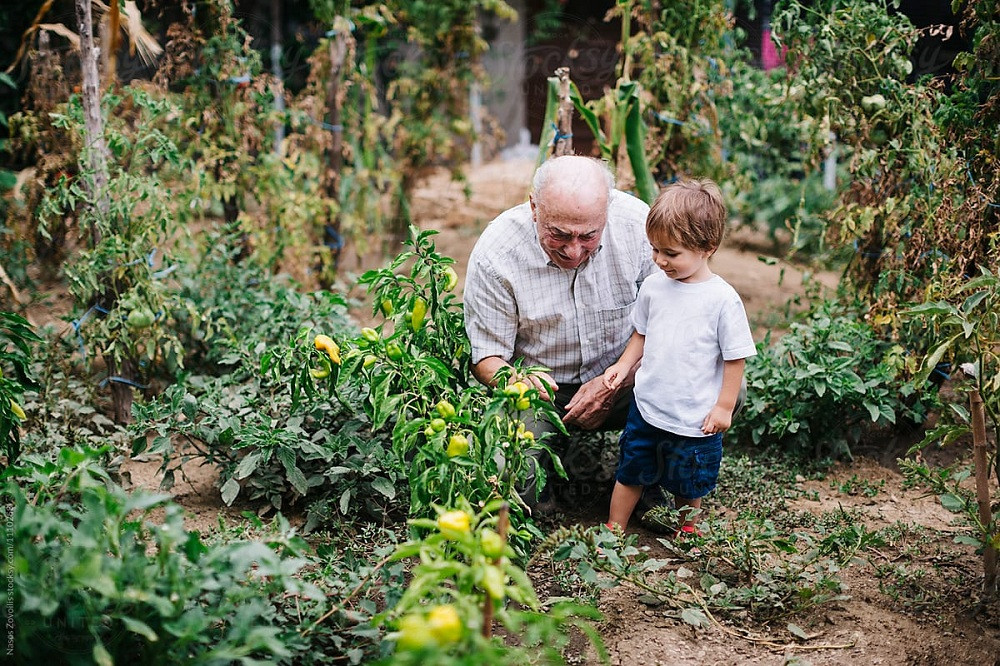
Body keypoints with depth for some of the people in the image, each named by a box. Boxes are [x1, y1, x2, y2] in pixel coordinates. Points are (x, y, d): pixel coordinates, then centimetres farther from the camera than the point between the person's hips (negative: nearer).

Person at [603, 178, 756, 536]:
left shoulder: (722, 299, -17)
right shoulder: (654, 286, -3)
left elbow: (735, 357, -10)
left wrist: (724, 406, -9)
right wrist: (623, 365, 0)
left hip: (695, 420, -3)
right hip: (646, 407, 4)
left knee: (688, 486, 16)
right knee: (629, 472, 14)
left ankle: (687, 532, 40)